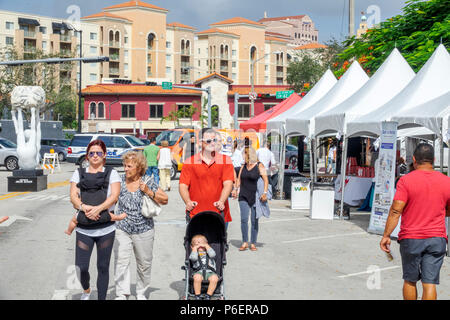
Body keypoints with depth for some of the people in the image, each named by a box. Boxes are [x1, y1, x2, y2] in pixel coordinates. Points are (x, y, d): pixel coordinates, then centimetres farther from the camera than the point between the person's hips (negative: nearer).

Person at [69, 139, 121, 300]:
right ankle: (86, 290, 26)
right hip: (84, 229, 1)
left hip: (106, 228, -1)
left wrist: (98, 208, -21)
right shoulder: (79, 173, 12)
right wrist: (84, 207, -19)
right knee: (81, 267, -4)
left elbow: (114, 196, -6)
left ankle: (102, 298, 18)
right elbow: (73, 196, 2)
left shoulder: (112, 173, 8)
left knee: (103, 267, 5)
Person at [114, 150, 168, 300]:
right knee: (120, 261, -9)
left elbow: (165, 200, -2)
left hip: (144, 230, 0)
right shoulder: (120, 180, 1)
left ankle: (141, 293, 27)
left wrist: (149, 192, -14)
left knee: (144, 263, 10)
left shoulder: (148, 182, -3)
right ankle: (121, 294, -3)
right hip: (122, 230, 1)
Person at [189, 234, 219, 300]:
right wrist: (195, 248, 9)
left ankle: (208, 296, -20)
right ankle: (197, 296, -20)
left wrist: (206, 246, 10)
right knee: (197, 278, -37)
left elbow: (212, 254, 3)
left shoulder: (208, 252, 28)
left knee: (214, 278, -34)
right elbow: (193, 258, -1)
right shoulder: (194, 253, 24)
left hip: (210, 272, 1)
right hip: (199, 272, -1)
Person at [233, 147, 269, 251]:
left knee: (254, 221, 1)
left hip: (255, 197, -3)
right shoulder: (243, 166, 12)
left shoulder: (259, 166, -2)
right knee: (244, 219, -7)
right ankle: (244, 243, 1)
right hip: (243, 197, 3)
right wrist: (236, 190, 3)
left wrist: (265, 193, -17)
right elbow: (239, 179, 18)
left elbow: (266, 180, -6)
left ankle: (253, 244, 9)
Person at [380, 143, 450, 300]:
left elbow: (395, 211, -14)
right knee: (430, 283, 1)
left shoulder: (406, 180, -9)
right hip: (437, 239, 2)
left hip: (411, 239, -2)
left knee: (410, 281, 14)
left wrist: (386, 235, -9)